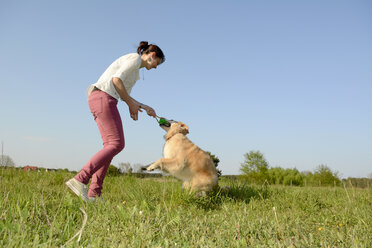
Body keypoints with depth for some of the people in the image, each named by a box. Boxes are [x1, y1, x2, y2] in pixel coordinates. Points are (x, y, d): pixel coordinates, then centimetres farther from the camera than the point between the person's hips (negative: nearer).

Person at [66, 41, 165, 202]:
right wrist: (131, 104, -7)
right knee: (116, 144, -16)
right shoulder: (135, 58, -2)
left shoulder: (135, 71, 29)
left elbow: (125, 96, 28)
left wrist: (145, 107, 22)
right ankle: (80, 180, -24)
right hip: (103, 98, -10)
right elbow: (116, 80, -15)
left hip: (99, 101, 10)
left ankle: (94, 193, -3)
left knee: (110, 146, 3)